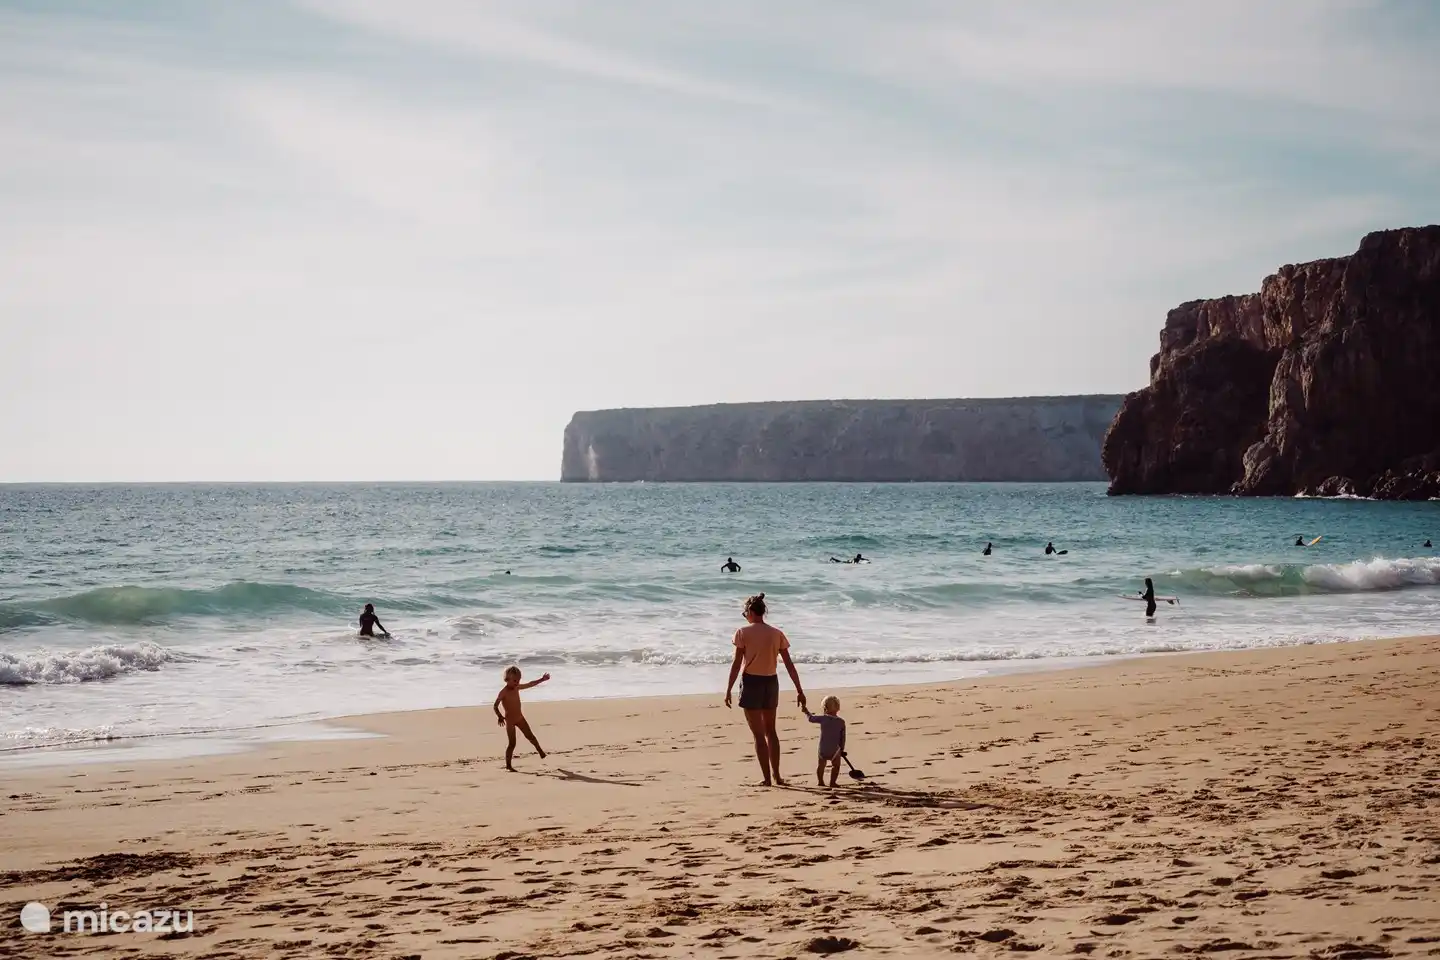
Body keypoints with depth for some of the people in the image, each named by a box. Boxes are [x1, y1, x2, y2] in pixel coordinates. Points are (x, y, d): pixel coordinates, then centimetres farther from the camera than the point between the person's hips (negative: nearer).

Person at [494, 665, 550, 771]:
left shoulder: (517, 687, 2)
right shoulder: (503, 692, -18)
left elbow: (530, 684, 16)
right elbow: (495, 706, -20)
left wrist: (542, 680, 17)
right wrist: (500, 716, -34)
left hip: (520, 718, 6)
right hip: (510, 720, -6)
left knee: (530, 736, 14)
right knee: (512, 743, -6)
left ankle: (540, 751, 34)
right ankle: (508, 765, 1)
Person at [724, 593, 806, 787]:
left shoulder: (743, 633, -8)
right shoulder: (777, 634, 2)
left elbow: (737, 663, -11)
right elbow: (789, 665, 1)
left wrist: (728, 690, -6)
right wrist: (799, 691, 5)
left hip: (751, 683, -4)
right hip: (771, 683, 4)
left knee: (758, 733, 3)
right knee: (770, 730, 20)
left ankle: (766, 777, 0)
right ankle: (776, 775, 21)